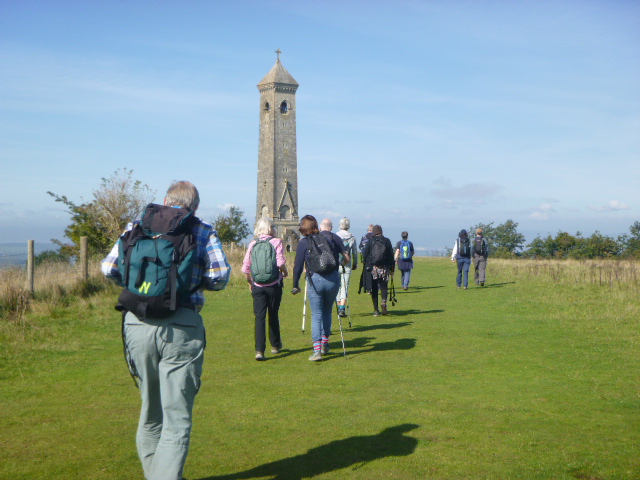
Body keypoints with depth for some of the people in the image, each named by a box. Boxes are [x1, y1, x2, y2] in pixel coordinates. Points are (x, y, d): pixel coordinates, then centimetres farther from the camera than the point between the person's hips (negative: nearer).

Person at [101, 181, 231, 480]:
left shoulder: (137, 226, 12)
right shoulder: (203, 232, 6)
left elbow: (109, 268, 5)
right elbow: (219, 277, -5)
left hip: (138, 324, 3)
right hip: (182, 327, -3)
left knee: (151, 408, 21)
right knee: (177, 417, 2)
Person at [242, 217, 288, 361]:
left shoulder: (253, 244, 3)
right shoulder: (276, 242, -6)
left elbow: (245, 267, 2)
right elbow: (281, 263, -16)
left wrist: (250, 281, 17)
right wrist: (285, 272, 5)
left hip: (257, 285, 1)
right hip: (274, 284, -1)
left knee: (259, 317, 0)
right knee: (273, 315, 14)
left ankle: (259, 350, -10)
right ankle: (275, 345, 29)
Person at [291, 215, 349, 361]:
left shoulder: (303, 243, 1)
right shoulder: (331, 236, 7)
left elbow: (298, 267, 2)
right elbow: (346, 257, 4)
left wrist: (295, 286, 11)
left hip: (315, 280, -2)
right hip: (333, 278, 2)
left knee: (316, 315, 4)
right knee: (327, 311, 21)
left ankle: (317, 349, -8)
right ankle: (325, 344, 25)